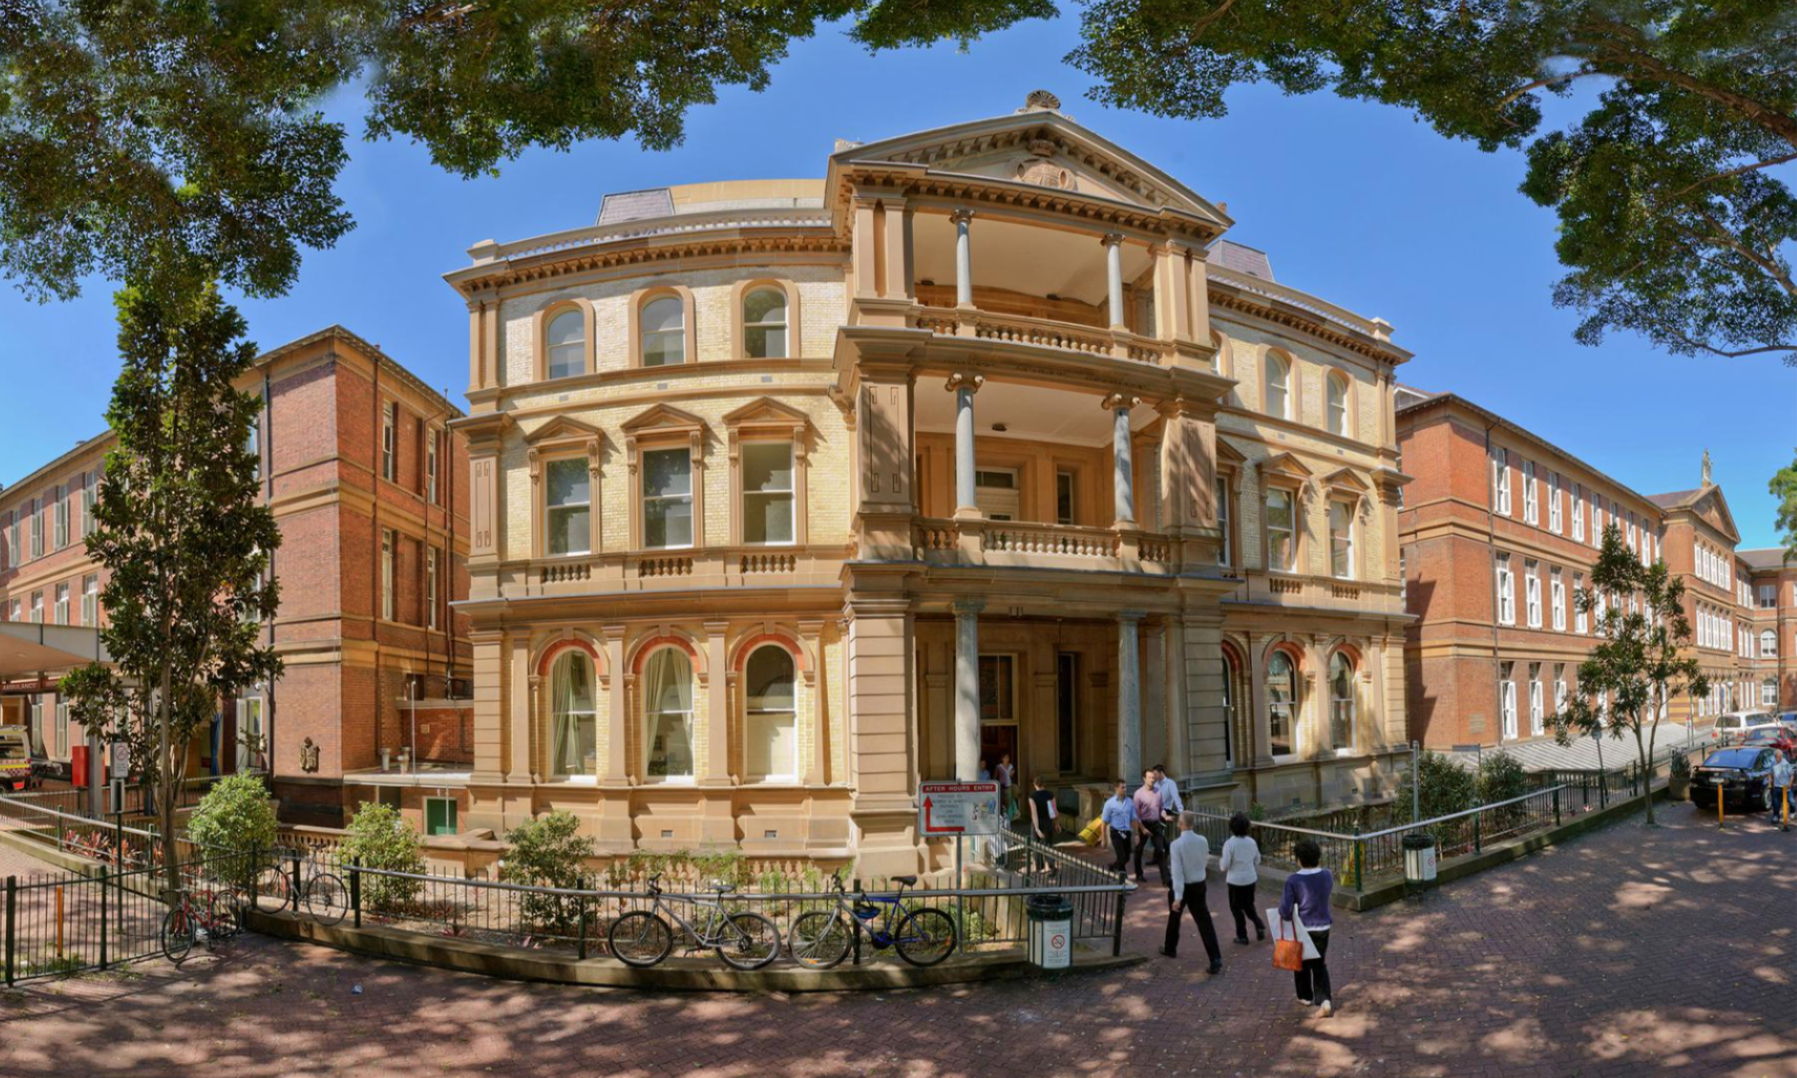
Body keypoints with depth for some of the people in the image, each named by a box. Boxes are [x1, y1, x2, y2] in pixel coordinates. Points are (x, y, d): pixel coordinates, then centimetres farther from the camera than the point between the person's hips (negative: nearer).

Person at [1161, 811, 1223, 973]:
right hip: (1199, 885, 3)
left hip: (1183, 887, -3)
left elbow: (1177, 872, -24)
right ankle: (1216, 960, -8)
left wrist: (1177, 897, -24)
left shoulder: (1176, 844, -21)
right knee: (1204, 922, 2)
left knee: (1174, 917, 21)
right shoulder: (1203, 841, -5)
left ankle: (1170, 949, 39)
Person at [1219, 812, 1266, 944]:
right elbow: (1257, 860, 10)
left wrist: (1220, 861, 5)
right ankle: (1259, 926, 4)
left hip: (1235, 880, -4)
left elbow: (1225, 866, -16)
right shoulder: (1252, 842, -2)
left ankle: (1242, 936, 13)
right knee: (1249, 905, 22)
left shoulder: (1229, 843, -18)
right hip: (1250, 879, 5)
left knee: (1236, 907, 10)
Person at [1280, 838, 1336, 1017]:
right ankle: (1325, 1000, -2)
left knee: (1302, 964, 20)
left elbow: (1285, 910, -21)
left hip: (1301, 928, -3)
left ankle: (1305, 996, 36)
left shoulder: (1293, 880, -21)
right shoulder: (1327, 876, -10)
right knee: (1319, 965, 15)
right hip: (1322, 928, 3)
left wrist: (1285, 915, -1)